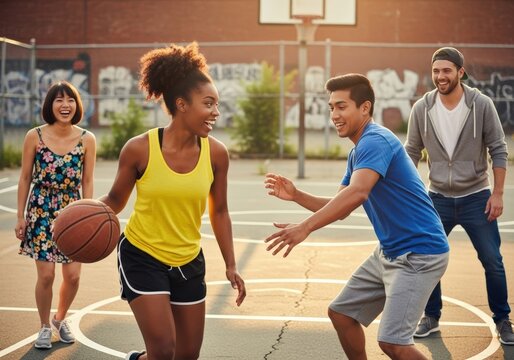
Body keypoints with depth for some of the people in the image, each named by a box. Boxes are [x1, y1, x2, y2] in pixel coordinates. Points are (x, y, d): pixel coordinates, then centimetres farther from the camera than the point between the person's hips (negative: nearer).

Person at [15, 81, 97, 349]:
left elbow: (87, 183, 1)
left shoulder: (87, 140, -5)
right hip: (41, 211, -1)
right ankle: (45, 326, 20)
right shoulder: (35, 136, -7)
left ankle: (60, 319, 30)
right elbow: (25, 179, -1)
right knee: (46, 274, -4)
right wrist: (20, 217, -1)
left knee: (73, 275, 1)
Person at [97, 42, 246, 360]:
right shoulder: (140, 149, -17)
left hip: (189, 263, 4)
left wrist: (231, 266, 4)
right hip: (142, 256, -4)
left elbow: (219, 212, 4)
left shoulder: (216, 153, -10)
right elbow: (115, 200, -3)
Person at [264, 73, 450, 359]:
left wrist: (305, 227, -43)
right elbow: (339, 208, 15)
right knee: (341, 313, 13)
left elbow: (357, 193, -37)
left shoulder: (375, 140, -19)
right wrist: (296, 195, 0)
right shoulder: (359, 152, 13)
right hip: (388, 252, 10)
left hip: (419, 253, -10)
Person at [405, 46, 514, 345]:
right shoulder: (422, 108, -7)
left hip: (476, 198, -2)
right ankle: (432, 317, 23)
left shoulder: (481, 104, -11)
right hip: (438, 198, 2)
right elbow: (412, 152, 3)